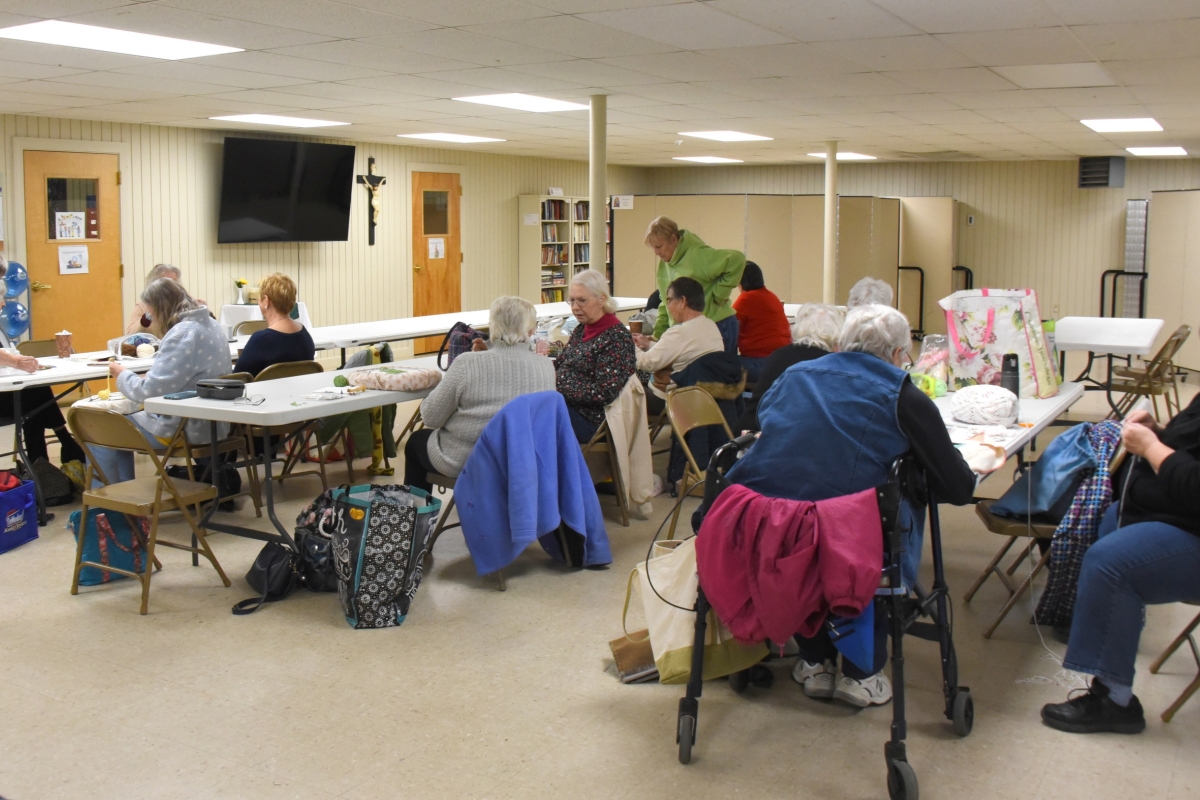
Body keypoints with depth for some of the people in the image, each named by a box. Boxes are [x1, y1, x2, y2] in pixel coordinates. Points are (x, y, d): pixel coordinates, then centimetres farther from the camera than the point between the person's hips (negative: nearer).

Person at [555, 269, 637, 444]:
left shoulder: (617, 337, -12)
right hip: (563, 403, 8)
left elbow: (605, 392, -19)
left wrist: (559, 388, -19)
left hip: (590, 418, -8)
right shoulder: (582, 329, 13)